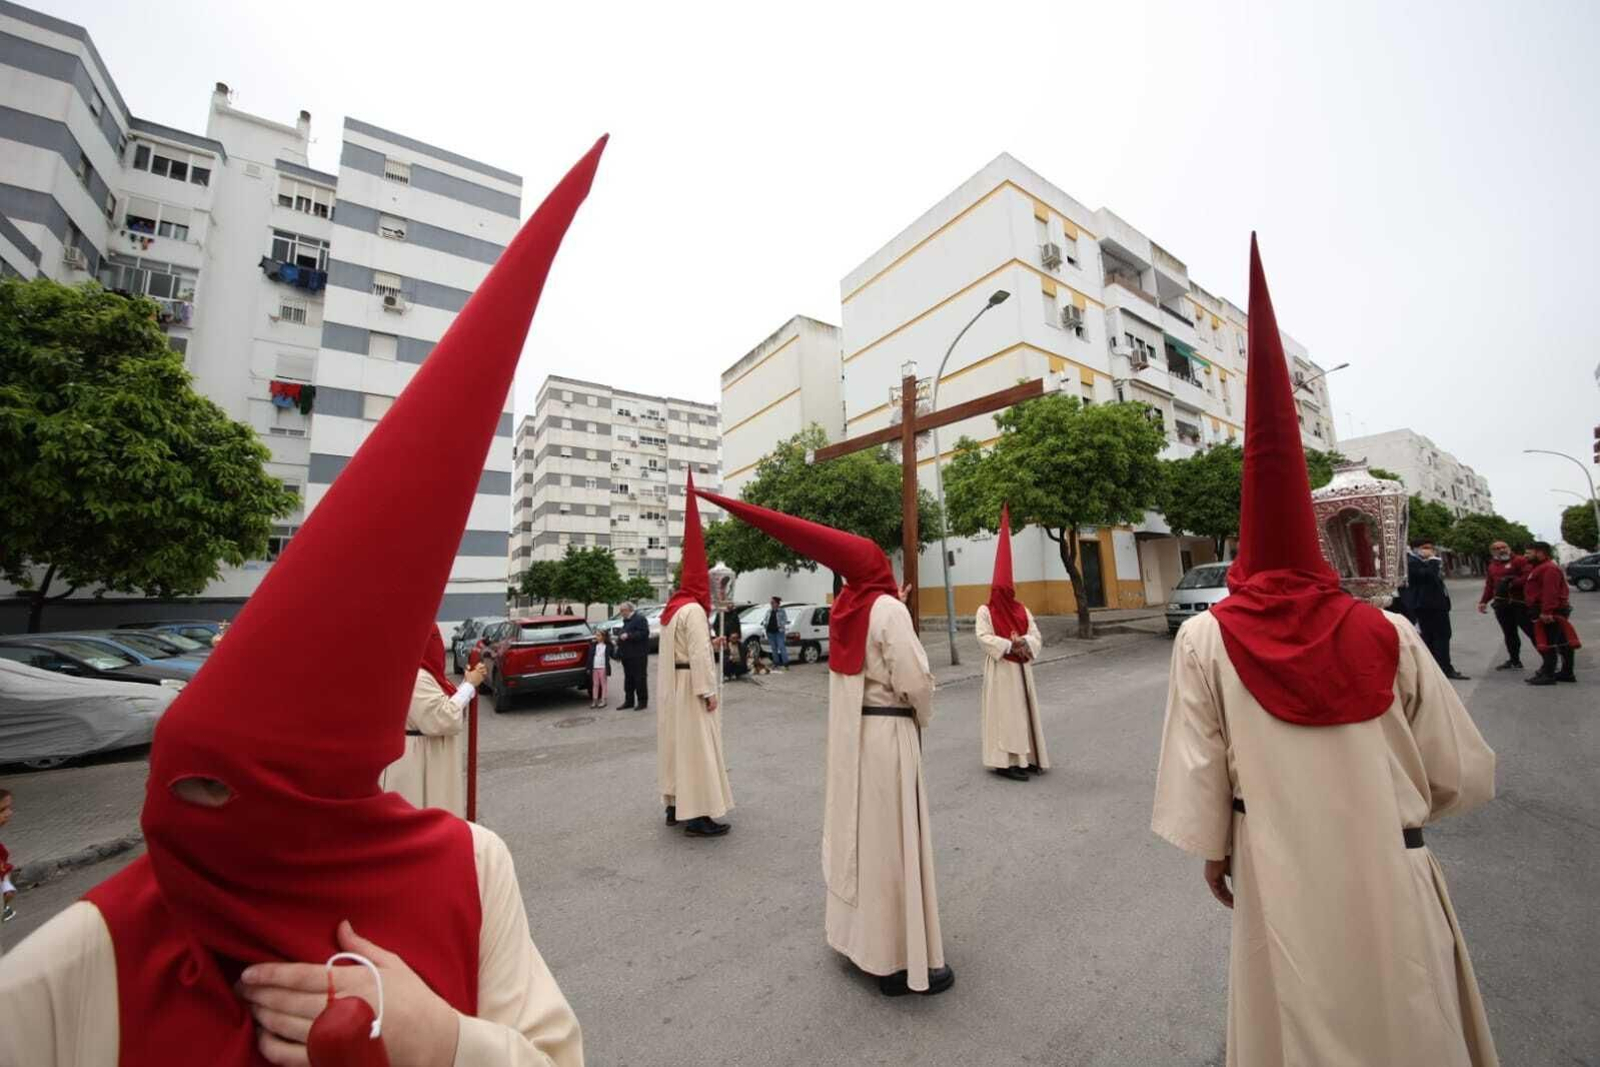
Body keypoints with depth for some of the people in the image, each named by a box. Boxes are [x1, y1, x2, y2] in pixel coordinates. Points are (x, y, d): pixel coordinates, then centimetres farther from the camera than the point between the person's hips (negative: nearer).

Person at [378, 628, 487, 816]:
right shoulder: (415, 677, -25)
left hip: (429, 760, 10)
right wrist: (469, 685, -19)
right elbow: (444, 719, -28)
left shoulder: (423, 673, 8)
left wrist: (469, 682, 4)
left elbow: (446, 707, 16)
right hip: (416, 765, -10)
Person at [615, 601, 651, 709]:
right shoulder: (626, 621, 20)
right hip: (627, 655, 10)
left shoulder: (640, 619, -11)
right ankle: (629, 701, 22)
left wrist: (628, 635, -24)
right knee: (628, 678, 14)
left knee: (640, 678, -3)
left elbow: (644, 633, -22)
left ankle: (642, 701, 5)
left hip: (638, 656, -9)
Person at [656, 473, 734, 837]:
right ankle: (697, 814, 3)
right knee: (696, 745, -3)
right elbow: (699, 654, -22)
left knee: (677, 742, 16)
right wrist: (708, 691, -19)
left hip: (671, 685, 10)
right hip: (690, 685, -10)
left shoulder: (671, 609, 10)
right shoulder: (693, 610, -19)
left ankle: (676, 804, 27)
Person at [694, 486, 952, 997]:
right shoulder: (887, 611, -19)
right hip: (887, 734, -8)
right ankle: (901, 960, 20)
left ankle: (859, 933, 38)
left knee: (858, 830, 20)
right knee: (891, 840, 4)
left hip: (849, 732, 8)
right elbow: (915, 680, -20)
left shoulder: (845, 609, 3)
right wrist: (922, 717, 0)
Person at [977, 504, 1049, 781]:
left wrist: (1024, 642, -18)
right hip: (999, 669, -6)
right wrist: (1010, 645, -23)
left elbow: (1036, 636, 3)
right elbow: (983, 638, -17)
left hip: (1021, 667, 6)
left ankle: (1026, 758, 22)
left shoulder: (1022, 610, 8)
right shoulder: (985, 611, -8)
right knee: (1003, 713, -5)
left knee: (1024, 711, 11)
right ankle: (1004, 762, -2)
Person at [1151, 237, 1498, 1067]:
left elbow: (1197, 766, -8)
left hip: (1279, 873, -1)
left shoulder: (1204, 640, -16)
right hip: (1390, 872, 1)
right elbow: (1465, 775, -1)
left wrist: (1211, 849, 7)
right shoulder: (1389, 635, -11)